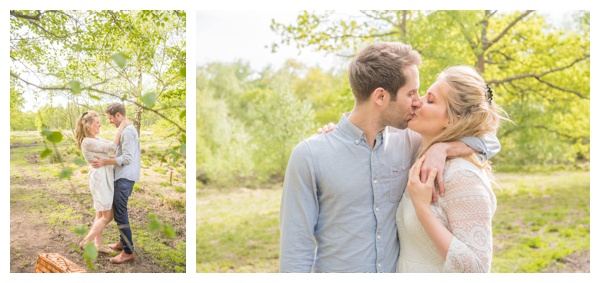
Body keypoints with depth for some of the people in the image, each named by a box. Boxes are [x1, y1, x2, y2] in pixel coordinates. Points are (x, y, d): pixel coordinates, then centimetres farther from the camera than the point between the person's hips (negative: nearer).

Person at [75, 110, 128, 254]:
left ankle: (98, 245, 23)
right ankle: (86, 242, 7)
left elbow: (112, 144, 17)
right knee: (107, 216, -3)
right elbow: (111, 147, -20)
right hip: (100, 179, -10)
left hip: (105, 178, 10)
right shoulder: (87, 142, -18)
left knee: (101, 215, 15)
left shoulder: (96, 139, 12)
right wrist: (120, 128, -16)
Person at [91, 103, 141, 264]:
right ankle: (123, 242, 28)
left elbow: (127, 158, -22)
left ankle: (128, 251, -4)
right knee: (118, 210, 18)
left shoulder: (127, 131, -17)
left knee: (120, 213, -8)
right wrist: (107, 159, 16)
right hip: (123, 176, 10)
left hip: (124, 178, -10)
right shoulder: (127, 130, 15)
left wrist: (105, 162, -19)